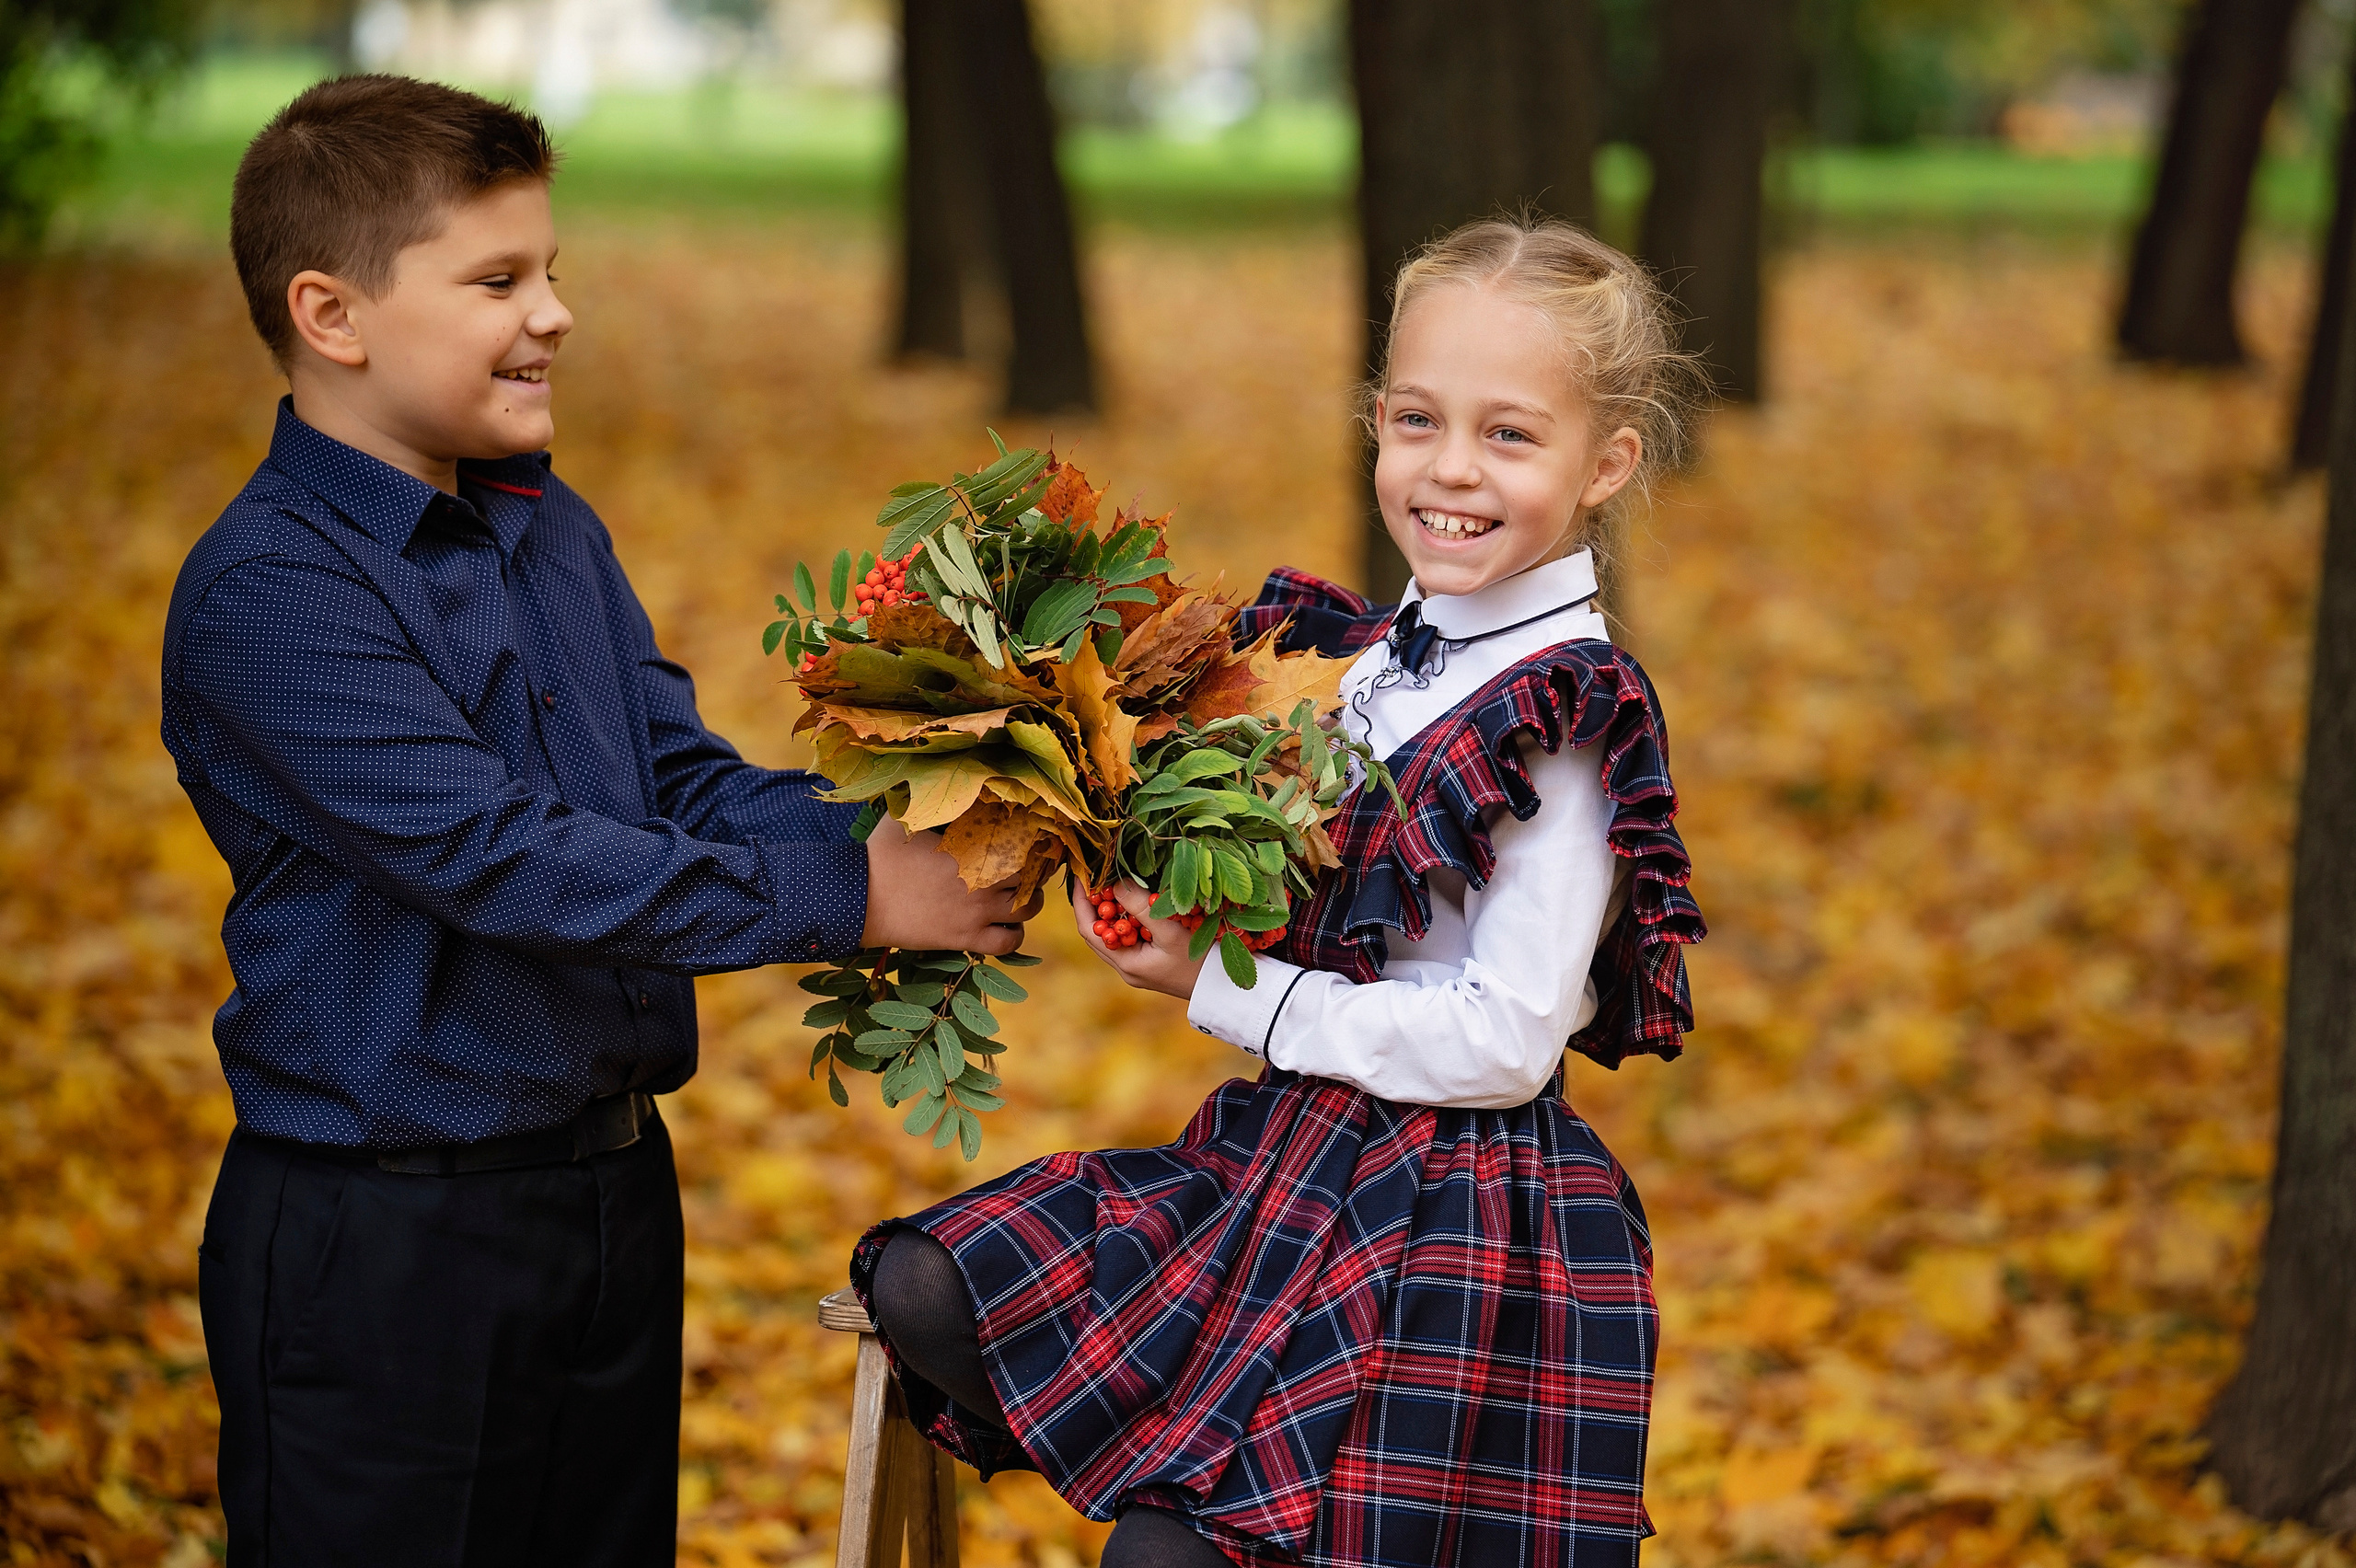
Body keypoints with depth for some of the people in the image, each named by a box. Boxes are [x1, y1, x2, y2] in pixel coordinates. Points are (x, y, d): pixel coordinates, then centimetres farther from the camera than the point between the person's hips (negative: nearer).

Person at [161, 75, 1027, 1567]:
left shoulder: (554, 532, 10)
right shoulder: (268, 591, -18)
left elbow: (685, 777, 5)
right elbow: (500, 856, -26)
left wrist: (901, 834, -15)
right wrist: (844, 897, -25)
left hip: (612, 1198, 8)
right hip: (381, 1248, -8)